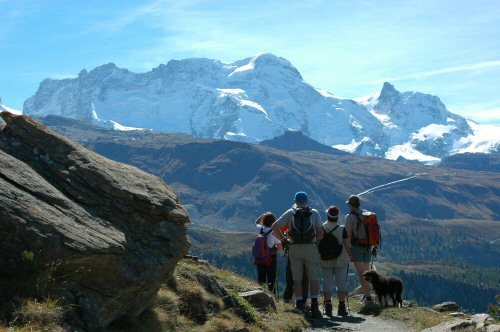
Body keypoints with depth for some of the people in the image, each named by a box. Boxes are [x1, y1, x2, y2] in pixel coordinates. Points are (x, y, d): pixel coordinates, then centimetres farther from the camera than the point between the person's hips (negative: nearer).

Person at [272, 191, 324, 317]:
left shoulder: (290, 213, 7)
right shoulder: (314, 213, 6)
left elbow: (275, 226, 1)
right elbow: (321, 231, -2)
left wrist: (283, 239, 9)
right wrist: (316, 242, 11)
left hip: (295, 248, 1)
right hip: (311, 248, -1)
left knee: (297, 278, 6)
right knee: (314, 278, 3)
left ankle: (299, 304, 4)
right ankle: (314, 304, -7)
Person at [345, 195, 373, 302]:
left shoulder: (350, 217, -10)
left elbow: (348, 235, -15)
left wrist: (347, 249, -11)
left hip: (356, 247, -6)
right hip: (367, 247, 6)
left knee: (361, 273, -9)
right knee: (366, 271, 18)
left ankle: (367, 296, -17)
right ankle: (366, 294, 28)